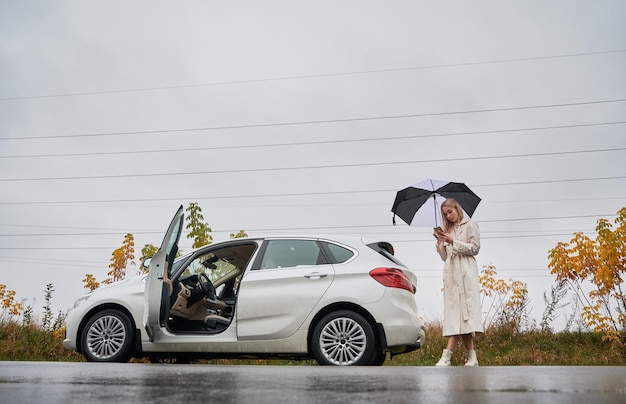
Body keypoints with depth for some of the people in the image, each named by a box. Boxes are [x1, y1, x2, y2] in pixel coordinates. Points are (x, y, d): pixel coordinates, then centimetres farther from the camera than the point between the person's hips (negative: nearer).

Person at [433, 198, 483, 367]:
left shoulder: (470, 225, 8)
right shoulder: (448, 230, 23)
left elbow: (475, 248, -3)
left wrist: (453, 242, -10)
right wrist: (440, 242, 3)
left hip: (465, 273, -6)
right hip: (451, 273, 6)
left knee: (461, 312, -15)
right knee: (456, 313, -2)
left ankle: (446, 357, -23)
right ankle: (472, 358, 1)